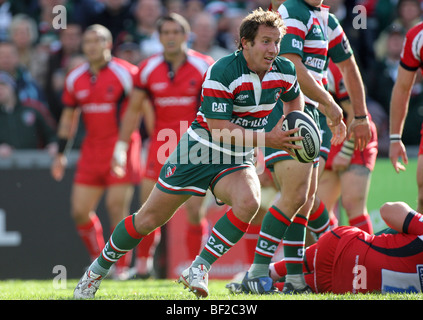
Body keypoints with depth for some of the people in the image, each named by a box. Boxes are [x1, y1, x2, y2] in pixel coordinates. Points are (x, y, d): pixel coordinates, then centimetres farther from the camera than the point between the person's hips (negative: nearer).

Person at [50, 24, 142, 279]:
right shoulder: (75, 79, 10)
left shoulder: (126, 73, -7)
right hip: (92, 150, 6)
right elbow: (68, 117, 19)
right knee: (80, 211, 1)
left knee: (117, 207, -12)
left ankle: (121, 267, 0)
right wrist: (61, 154, 17)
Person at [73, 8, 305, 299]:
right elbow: (218, 128, -27)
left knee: (249, 201, -30)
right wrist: (268, 139, -30)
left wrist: (293, 129, -2)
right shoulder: (221, 73, -25)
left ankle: (199, 269, -19)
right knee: (149, 219, 3)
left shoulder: (284, 71, -6)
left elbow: (295, 98, 18)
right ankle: (98, 270, 25)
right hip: (200, 151, -4)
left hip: (237, 160, 4)